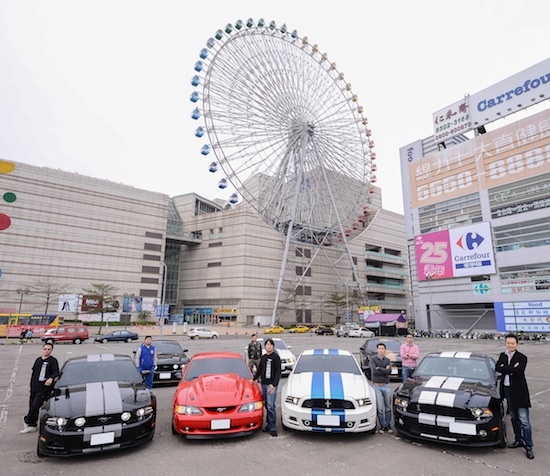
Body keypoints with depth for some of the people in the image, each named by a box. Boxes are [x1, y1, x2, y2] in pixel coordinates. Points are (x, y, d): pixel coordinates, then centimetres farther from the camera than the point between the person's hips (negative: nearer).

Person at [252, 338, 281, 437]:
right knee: (266, 405, 9)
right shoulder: (263, 357, 13)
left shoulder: (276, 357, -6)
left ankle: (272, 428, 0)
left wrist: (274, 384, -18)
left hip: (271, 385, -6)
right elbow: (259, 370, 22)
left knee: (271, 406, -8)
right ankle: (269, 425, 20)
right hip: (263, 384, 6)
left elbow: (278, 372, -11)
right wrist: (253, 379, 11)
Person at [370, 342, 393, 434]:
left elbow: (389, 371, -11)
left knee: (388, 407, 9)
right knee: (380, 407, -4)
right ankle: (382, 426, 10)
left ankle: (388, 425, 21)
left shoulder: (387, 360, 6)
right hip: (377, 386, -3)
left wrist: (379, 368, -12)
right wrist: (385, 370, -10)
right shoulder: (373, 359, -3)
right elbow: (374, 371, -16)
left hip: (386, 386, 3)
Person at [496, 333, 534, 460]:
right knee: (514, 418, 17)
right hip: (507, 390, 6)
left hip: (519, 391, -6)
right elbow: (498, 368, -7)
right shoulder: (502, 356, 7)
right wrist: (512, 368, -18)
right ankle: (518, 440, 31)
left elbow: (518, 370, -26)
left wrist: (505, 368, -15)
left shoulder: (522, 357, -10)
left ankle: (528, 447, 7)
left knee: (524, 420, -2)